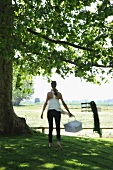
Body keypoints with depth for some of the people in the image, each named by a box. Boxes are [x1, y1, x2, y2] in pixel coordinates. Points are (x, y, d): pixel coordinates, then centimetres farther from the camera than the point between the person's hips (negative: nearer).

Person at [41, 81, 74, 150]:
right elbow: (64, 104, 9)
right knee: (58, 127, 3)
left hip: (50, 111, -1)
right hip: (57, 111, 1)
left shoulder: (49, 93, 2)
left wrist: (42, 112, -8)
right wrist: (69, 112, 15)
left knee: (50, 127, 13)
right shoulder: (59, 94, 8)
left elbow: (46, 103, -7)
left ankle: (50, 143, 16)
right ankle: (58, 141, -21)